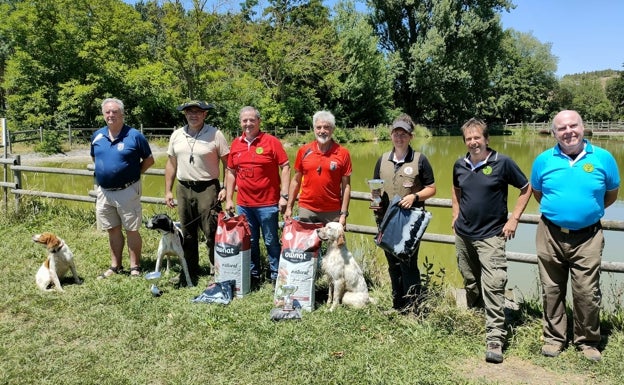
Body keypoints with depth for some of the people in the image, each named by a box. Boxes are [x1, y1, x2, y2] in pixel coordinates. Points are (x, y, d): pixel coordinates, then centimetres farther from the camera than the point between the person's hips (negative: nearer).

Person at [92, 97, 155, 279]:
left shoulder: (134, 135, -9)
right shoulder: (97, 136, 5)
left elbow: (149, 160, -2)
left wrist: (133, 174, -5)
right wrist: (104, 171, 9)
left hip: (127, 191, -5)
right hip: (103, 191, 5)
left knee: (131, 230, 3)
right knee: (113, 230, 15)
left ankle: (135, 268, 13)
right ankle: (115, 266, 26)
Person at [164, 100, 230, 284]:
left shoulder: (215, 134, -5)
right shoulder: (177, 135, 9)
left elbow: (227, 164, -4)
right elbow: (171, 164, 15)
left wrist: (226, 188, -12)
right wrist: (168, 190, 11)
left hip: (207, 188, -5)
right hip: (183, 188, 5)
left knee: (212, 234, -4)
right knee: (187, 234, 13)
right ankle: (191, 272, 26)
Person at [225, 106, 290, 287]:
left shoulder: (271, 141, -5)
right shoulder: (236, 144, 8)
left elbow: (285, 167, -7)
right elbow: (231, 172, 15)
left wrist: (284, 196, -12)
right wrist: (229, 198, 10)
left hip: (267, 203, -4)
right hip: (243, 204, 4)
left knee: (271, 242, 5)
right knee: (249, 242, 14)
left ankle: (276, 276, 18)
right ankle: (253, 275, 27)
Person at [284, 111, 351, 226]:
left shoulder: (343, 153, -3)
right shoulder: (304, 151, 4)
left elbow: (346, 186, -2)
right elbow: (296, 180, 10)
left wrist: (344, 213, -6)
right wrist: (289, 207, 7)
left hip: (332, 212, -2)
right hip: (306, 210, 2)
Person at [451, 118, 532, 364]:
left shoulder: (502, 163, -10)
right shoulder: (460, 165, 4)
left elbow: (526, 189, -1)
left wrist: (514, 218, -7)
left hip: (491, 235, -5)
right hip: (463, 234, 5)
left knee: (493, 286, -10)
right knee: (470, 283, 18)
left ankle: (495, 339, -4)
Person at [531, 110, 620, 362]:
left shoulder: (603, 158, -3)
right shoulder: (544, 160, 0)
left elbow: (612, 194, 10)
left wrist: (589, 210, 11)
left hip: (587, 237, -1)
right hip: (551, 235, 1)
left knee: (587, 292, 3)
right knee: (552, 290, 10)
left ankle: (587, 341, 23)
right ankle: (554, 337, 25)